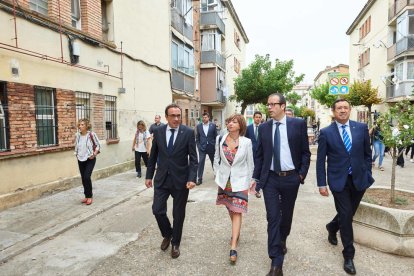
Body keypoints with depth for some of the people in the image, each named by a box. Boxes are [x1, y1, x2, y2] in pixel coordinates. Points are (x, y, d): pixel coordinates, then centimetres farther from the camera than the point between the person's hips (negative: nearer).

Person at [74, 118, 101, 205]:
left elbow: (98, 145, -5)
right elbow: (76, 146, 17)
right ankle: (86, 196, 23)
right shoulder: (77, 135, 0)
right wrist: (77, 154, 8)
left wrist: (94, 154, -13)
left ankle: (89, 196, 3)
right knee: (83, 178, 9)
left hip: (90, 159, -5)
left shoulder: (92, 134, -13)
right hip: (80, 160, 5)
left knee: (87, 177, -14)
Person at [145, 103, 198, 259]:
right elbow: (153, 155, 8)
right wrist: (149, 176, 9)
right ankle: (167, 234, 33)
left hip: (180, 179, -2)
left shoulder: (188, 132, -9)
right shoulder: (158, 131, 0)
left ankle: (175, 243, 33)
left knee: (178, 214, 10)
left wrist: (192, 178, -19)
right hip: (161, 179, 2)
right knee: (157, 210, 2)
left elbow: (193, 158, -9)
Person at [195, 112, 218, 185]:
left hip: (211, 147, 0)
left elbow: (216, 136, 2)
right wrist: (199, 146, -3)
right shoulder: (199, 126, 1)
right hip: (202, 147, 0)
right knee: (201, 163, -4)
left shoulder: (213, 125, -1)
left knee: (214, 161, 16)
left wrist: (214, 145, -4)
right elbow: (197, 138, 5)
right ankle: (199, 178, 3)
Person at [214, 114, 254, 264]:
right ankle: (236, 232, 42)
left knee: (237, 212, -5)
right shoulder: (220, 139, -5)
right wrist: (217, 175, 7)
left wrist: (249, 181, 4)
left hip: (240, 181, -3)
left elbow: (250, 163, 0)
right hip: (224, 180, 3)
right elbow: (216, 159, 6)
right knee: (230, 209, 18)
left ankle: (233, 247, -1)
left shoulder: (246, 142, -10)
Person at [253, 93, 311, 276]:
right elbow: (259, 155, 6)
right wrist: (256, 177, 2)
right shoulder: (263, 127, 2)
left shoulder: (298, 124, -3)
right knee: (273, 218, -1)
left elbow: (305, 152, 1)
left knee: (286, 214, 16)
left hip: (291, 178, 0)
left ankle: (282, 241, 46)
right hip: (270, 178, 1)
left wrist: (302, 173, -6)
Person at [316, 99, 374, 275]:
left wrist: (368, 174, 6)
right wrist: (321, 184, -7)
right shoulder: (326, 132, -6)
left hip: (359, 179, 3)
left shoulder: (361, 127, 1)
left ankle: (332, 227, 47)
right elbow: (320, 160, -5)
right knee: (346, 216, -2)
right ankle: (349, 256, 16)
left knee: (349, 213, 15)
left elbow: (367, 153, 10)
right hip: (338, 180, -3)